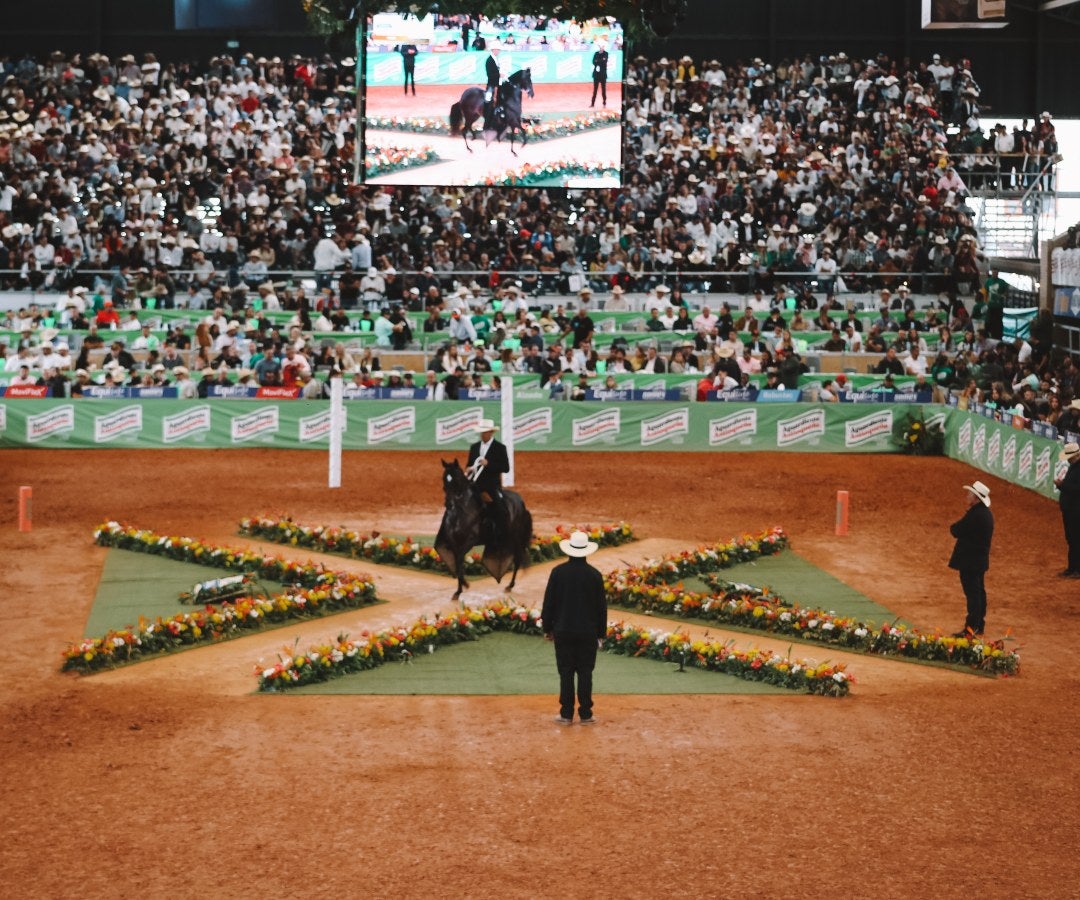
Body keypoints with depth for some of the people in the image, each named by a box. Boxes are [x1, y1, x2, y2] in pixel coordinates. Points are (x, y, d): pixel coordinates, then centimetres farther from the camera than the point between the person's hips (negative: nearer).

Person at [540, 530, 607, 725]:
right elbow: (601, 606, 0)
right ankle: (585, 714, 6)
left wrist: (547, 628, 9)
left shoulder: (558, 572, -6)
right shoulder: (594, 575, -5)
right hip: (588, 632, 0)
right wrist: (601, 632, 10)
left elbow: (549, 601, -1)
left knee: (566, 673, 4)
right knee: (585, 673, 5)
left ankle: (566, 714, 5)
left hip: (563, 630, 0)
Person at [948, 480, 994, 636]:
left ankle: (971, 628, -5)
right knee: (978, 592, 16)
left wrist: (954, 526, 0)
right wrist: (958, 526, 1)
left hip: (970, 560, -10)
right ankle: (979, 625, 24)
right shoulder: (986, 513, 9)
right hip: (980, 559, 10)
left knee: (972, 593, -7)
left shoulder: (975, 515, -23)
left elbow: (956, 531, -20)